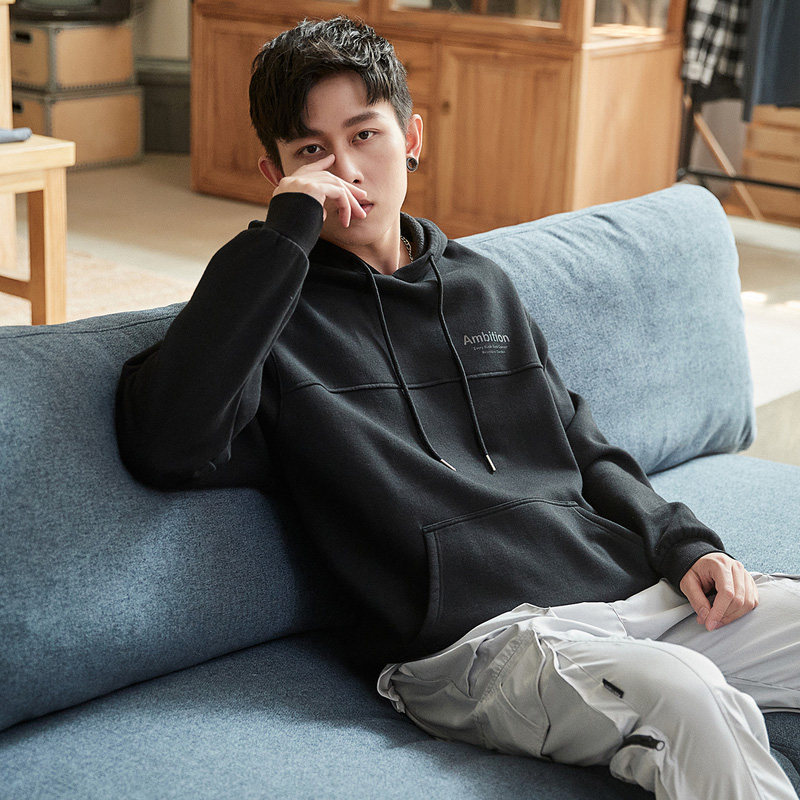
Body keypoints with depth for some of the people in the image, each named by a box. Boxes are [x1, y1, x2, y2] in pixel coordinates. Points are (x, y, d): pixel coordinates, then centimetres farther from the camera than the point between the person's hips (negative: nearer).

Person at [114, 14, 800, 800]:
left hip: (627, 587, 7)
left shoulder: (481, 284, 20)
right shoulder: (270, 311, 2)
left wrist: (683, 544, 6)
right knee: (686, 698, -33)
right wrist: (282, 235, -16)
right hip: (475, 638, -6)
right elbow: (162, 447, -20)